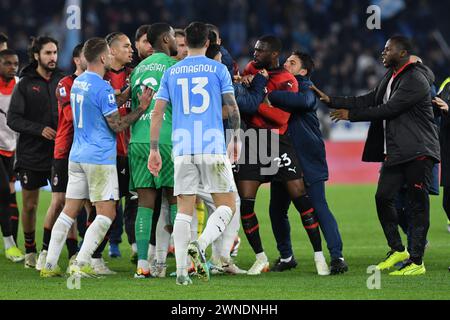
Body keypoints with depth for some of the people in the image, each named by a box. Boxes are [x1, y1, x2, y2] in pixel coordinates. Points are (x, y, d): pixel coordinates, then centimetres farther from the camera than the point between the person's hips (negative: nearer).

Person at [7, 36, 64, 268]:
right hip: (31, 154, -1)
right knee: (30, 205, 7)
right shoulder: (25, 84, -1)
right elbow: (13, 119, -6)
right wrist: (40, 129, -17)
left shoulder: (62, 81, 5)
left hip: (59, 153, 1)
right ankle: (30, 251, 23)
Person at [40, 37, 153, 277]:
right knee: (106, 213, -4)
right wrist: (141, 108, -10)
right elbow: (117, 125, -12)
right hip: (100, 158, -8)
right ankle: (80, 264, -12)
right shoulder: (102, 88, -14)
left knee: (69, 211, 10)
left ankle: (50, 264, 7)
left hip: (77, 156, 8)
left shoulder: (78, 83, 12)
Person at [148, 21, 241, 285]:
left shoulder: (171, 73, 10)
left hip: (183, 149, 3)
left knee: (184, 211, 6)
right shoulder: (218, 69, 3)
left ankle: (181, 271, -3)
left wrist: (154, 150, 10)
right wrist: (236, 139, 14)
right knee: (227, 206, 5)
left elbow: (158, 112, 6)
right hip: (213, 148, -3)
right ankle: (201, 245, -21)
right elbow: (232, 108, 0)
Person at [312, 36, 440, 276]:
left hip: (418, 152, -9)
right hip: (395, 152, 9)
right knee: (383, 198, 6)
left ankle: (416, 261, -1)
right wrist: (331, 100, 8)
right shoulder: (391, 77, 15)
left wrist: (351, 114, -13)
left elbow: (388, 109, -20)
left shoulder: (415, 80, -16)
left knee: (417, 205, -4)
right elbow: (369, 101, 14)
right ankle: (397, 250, 19)